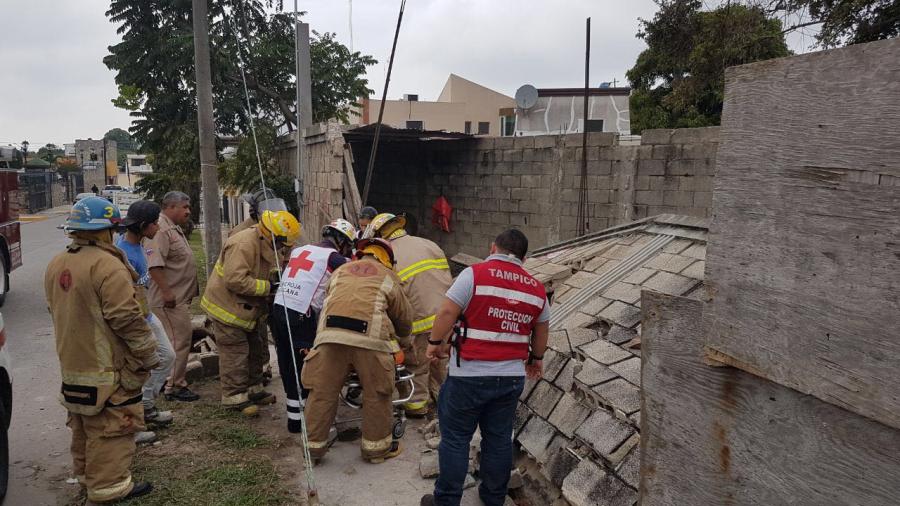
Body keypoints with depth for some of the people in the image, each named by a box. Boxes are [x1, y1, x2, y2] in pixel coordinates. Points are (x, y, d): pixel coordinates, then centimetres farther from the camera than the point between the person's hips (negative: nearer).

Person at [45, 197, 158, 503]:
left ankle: (86, 474, 37)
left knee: (84, 424, 22)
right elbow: (126, 317, -23)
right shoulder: (106, 264, -22)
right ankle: (108, 486, 6)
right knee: (111, 426, 0)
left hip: (72, 364, 9)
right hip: (108, 367, -9)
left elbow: (57, 311, 18)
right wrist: (149, 355, -12)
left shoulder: (56, 265, 7)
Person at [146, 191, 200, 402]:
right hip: (171, 300, -11)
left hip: (181, 297, 11)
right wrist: (166, 292, -28)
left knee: (182, 338, 18)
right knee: (179, 341, -5)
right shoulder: (161, 230, -18)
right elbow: (154, 263, -28)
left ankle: (175, 382, 29)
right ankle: (175, 387, 5)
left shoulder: (175, 229, 16)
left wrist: (193, 288, 25)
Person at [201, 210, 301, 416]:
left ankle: (253, 389, 29)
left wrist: (272, 287, 0)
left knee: (253, 348, 16)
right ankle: (234, 396, 7)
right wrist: (267, 287, -28)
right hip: (227, 307, -10)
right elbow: (235, 280, -33)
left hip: (244, 308, 10)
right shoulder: (244, 245, -27)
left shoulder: (262, 245, 8)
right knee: (235, 352, -4)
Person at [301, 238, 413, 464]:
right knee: (376, 394, 12)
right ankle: (376, 446, 23)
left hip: (330, 334, 3)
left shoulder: (340, 271, 28)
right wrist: (404, 343, 47)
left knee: (322, 391, 12)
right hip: (369, 337, -2)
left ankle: (314, 445, 22)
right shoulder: (387, 276, 22)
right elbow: (404, 316, 28)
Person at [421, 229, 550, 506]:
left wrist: (435, 342, 0)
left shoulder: (475, 274, -10)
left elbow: (447, 312, -15)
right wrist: (536, 358, 33)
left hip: (470, 376, -4)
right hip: (512, 376, 5)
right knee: (499, 439, 16)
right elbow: (542, 330, 18)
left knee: (455, 438, 8)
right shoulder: (536, 288, 6)